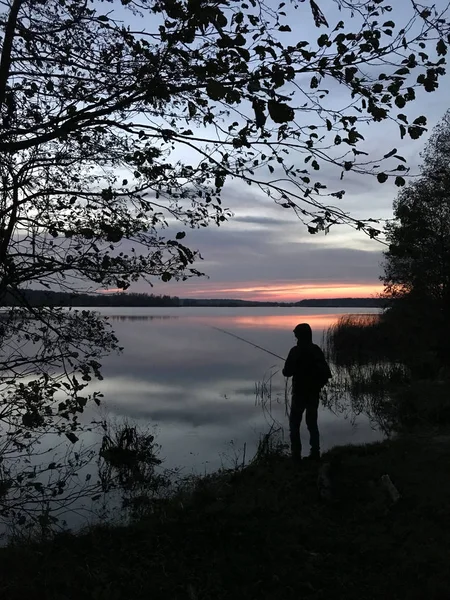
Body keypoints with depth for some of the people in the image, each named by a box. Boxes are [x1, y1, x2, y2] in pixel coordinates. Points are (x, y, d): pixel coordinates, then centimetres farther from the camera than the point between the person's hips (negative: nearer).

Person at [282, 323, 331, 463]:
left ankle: (296, 455, 2)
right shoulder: (317, 350, 2)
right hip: (314, 393, 5)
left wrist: (286, 369, 6)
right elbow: (326, 372, 4)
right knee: (312, 422, 15)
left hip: (299, 393, -5)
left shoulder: (296, 351, -15)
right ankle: (315, 453, 13)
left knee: (294, 424, 5)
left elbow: (287, 372, -15)